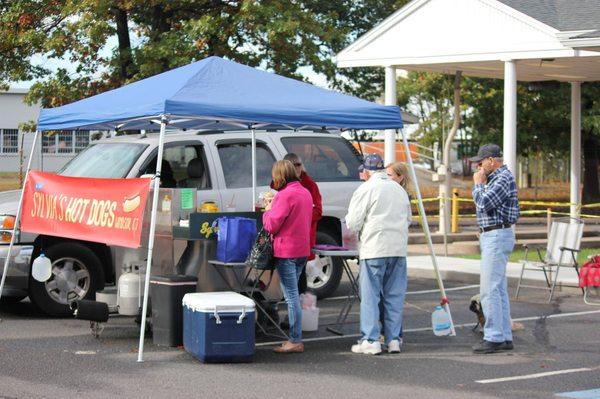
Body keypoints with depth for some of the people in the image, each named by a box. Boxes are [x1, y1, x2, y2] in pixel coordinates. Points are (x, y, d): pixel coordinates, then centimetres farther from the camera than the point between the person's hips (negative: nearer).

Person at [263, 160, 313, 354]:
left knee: (291, 296, -6)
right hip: (303, 249, 9)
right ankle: (295, 337, 20)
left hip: (286, 252, -9)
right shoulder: (305, 192, 11)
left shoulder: (285, 195, -17)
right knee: (294, 295, 16)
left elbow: (271, 226, -16)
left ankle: (295, 341, -5)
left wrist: (268, 210, 3)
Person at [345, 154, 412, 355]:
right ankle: (394, 340, 10)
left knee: (370, 295, 0)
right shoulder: (399, 189, 15)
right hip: (398, 249, 6)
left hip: (374, 249, -6)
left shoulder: (366, 189, -6)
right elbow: (408, 219, 24)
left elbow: (353, 223, -7)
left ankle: (370, 340, -1)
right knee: (395, 296, 9)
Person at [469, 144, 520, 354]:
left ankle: (494, 337, -12)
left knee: (489, 289, -12)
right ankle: (504, 337, 13)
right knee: (498, 289, 11)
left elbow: (484, 203, -22)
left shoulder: (504, 178, -14)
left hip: (497, 236, -11)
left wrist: (478, 184, -8)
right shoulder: (496, 178, 18)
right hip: (491, 236, 11)